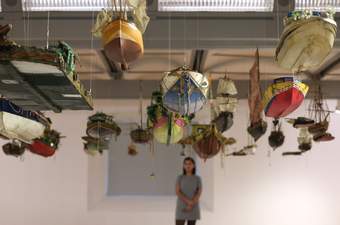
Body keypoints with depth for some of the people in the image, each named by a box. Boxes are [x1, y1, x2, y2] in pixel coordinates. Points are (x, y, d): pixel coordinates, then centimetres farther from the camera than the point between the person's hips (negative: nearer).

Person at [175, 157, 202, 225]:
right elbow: (177, 192, -9)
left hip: (193, 208, 1)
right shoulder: (180, 178, 0)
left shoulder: (198, 179, 2)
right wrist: (188, 201, -22)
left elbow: (199, 193, -7)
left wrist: (191, 205, -19)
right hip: (181, 208, -1)